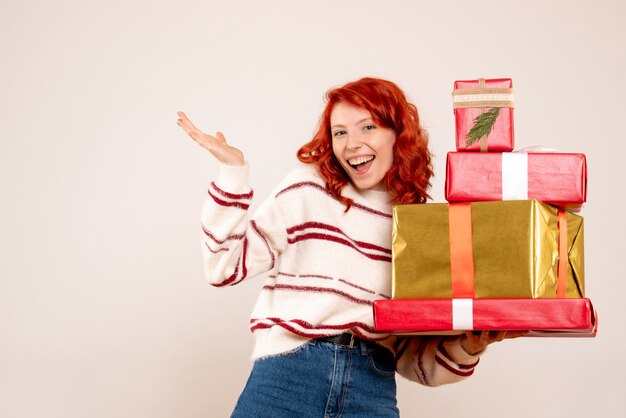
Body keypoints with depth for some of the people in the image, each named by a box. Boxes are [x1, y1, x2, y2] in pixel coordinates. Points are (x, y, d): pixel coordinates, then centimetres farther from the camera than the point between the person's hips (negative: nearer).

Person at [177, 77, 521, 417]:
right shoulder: (307, 189, 4)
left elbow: (411, 351, 11)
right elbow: (225, 267, -1)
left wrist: (465, 349, -7)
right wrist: (233, 172, -6)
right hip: (287, 373, -2)